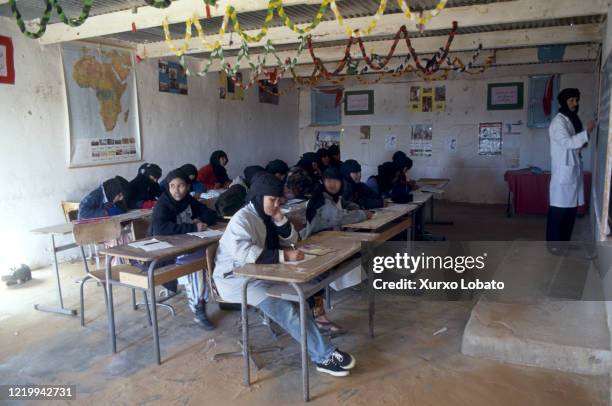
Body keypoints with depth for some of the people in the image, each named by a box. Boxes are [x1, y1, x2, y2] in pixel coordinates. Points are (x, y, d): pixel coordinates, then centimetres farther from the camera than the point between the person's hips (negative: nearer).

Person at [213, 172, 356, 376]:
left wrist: (279, 219, -9)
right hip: (234, 278, -9)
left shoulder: (267, 215, 7)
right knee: (282, 306, -28)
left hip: (257, 273, 9)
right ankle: (324, 356, -26)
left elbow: (290, 241, 9)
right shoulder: (241, 219, -17)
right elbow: (245, 254, -33)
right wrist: (284, 256, -37)